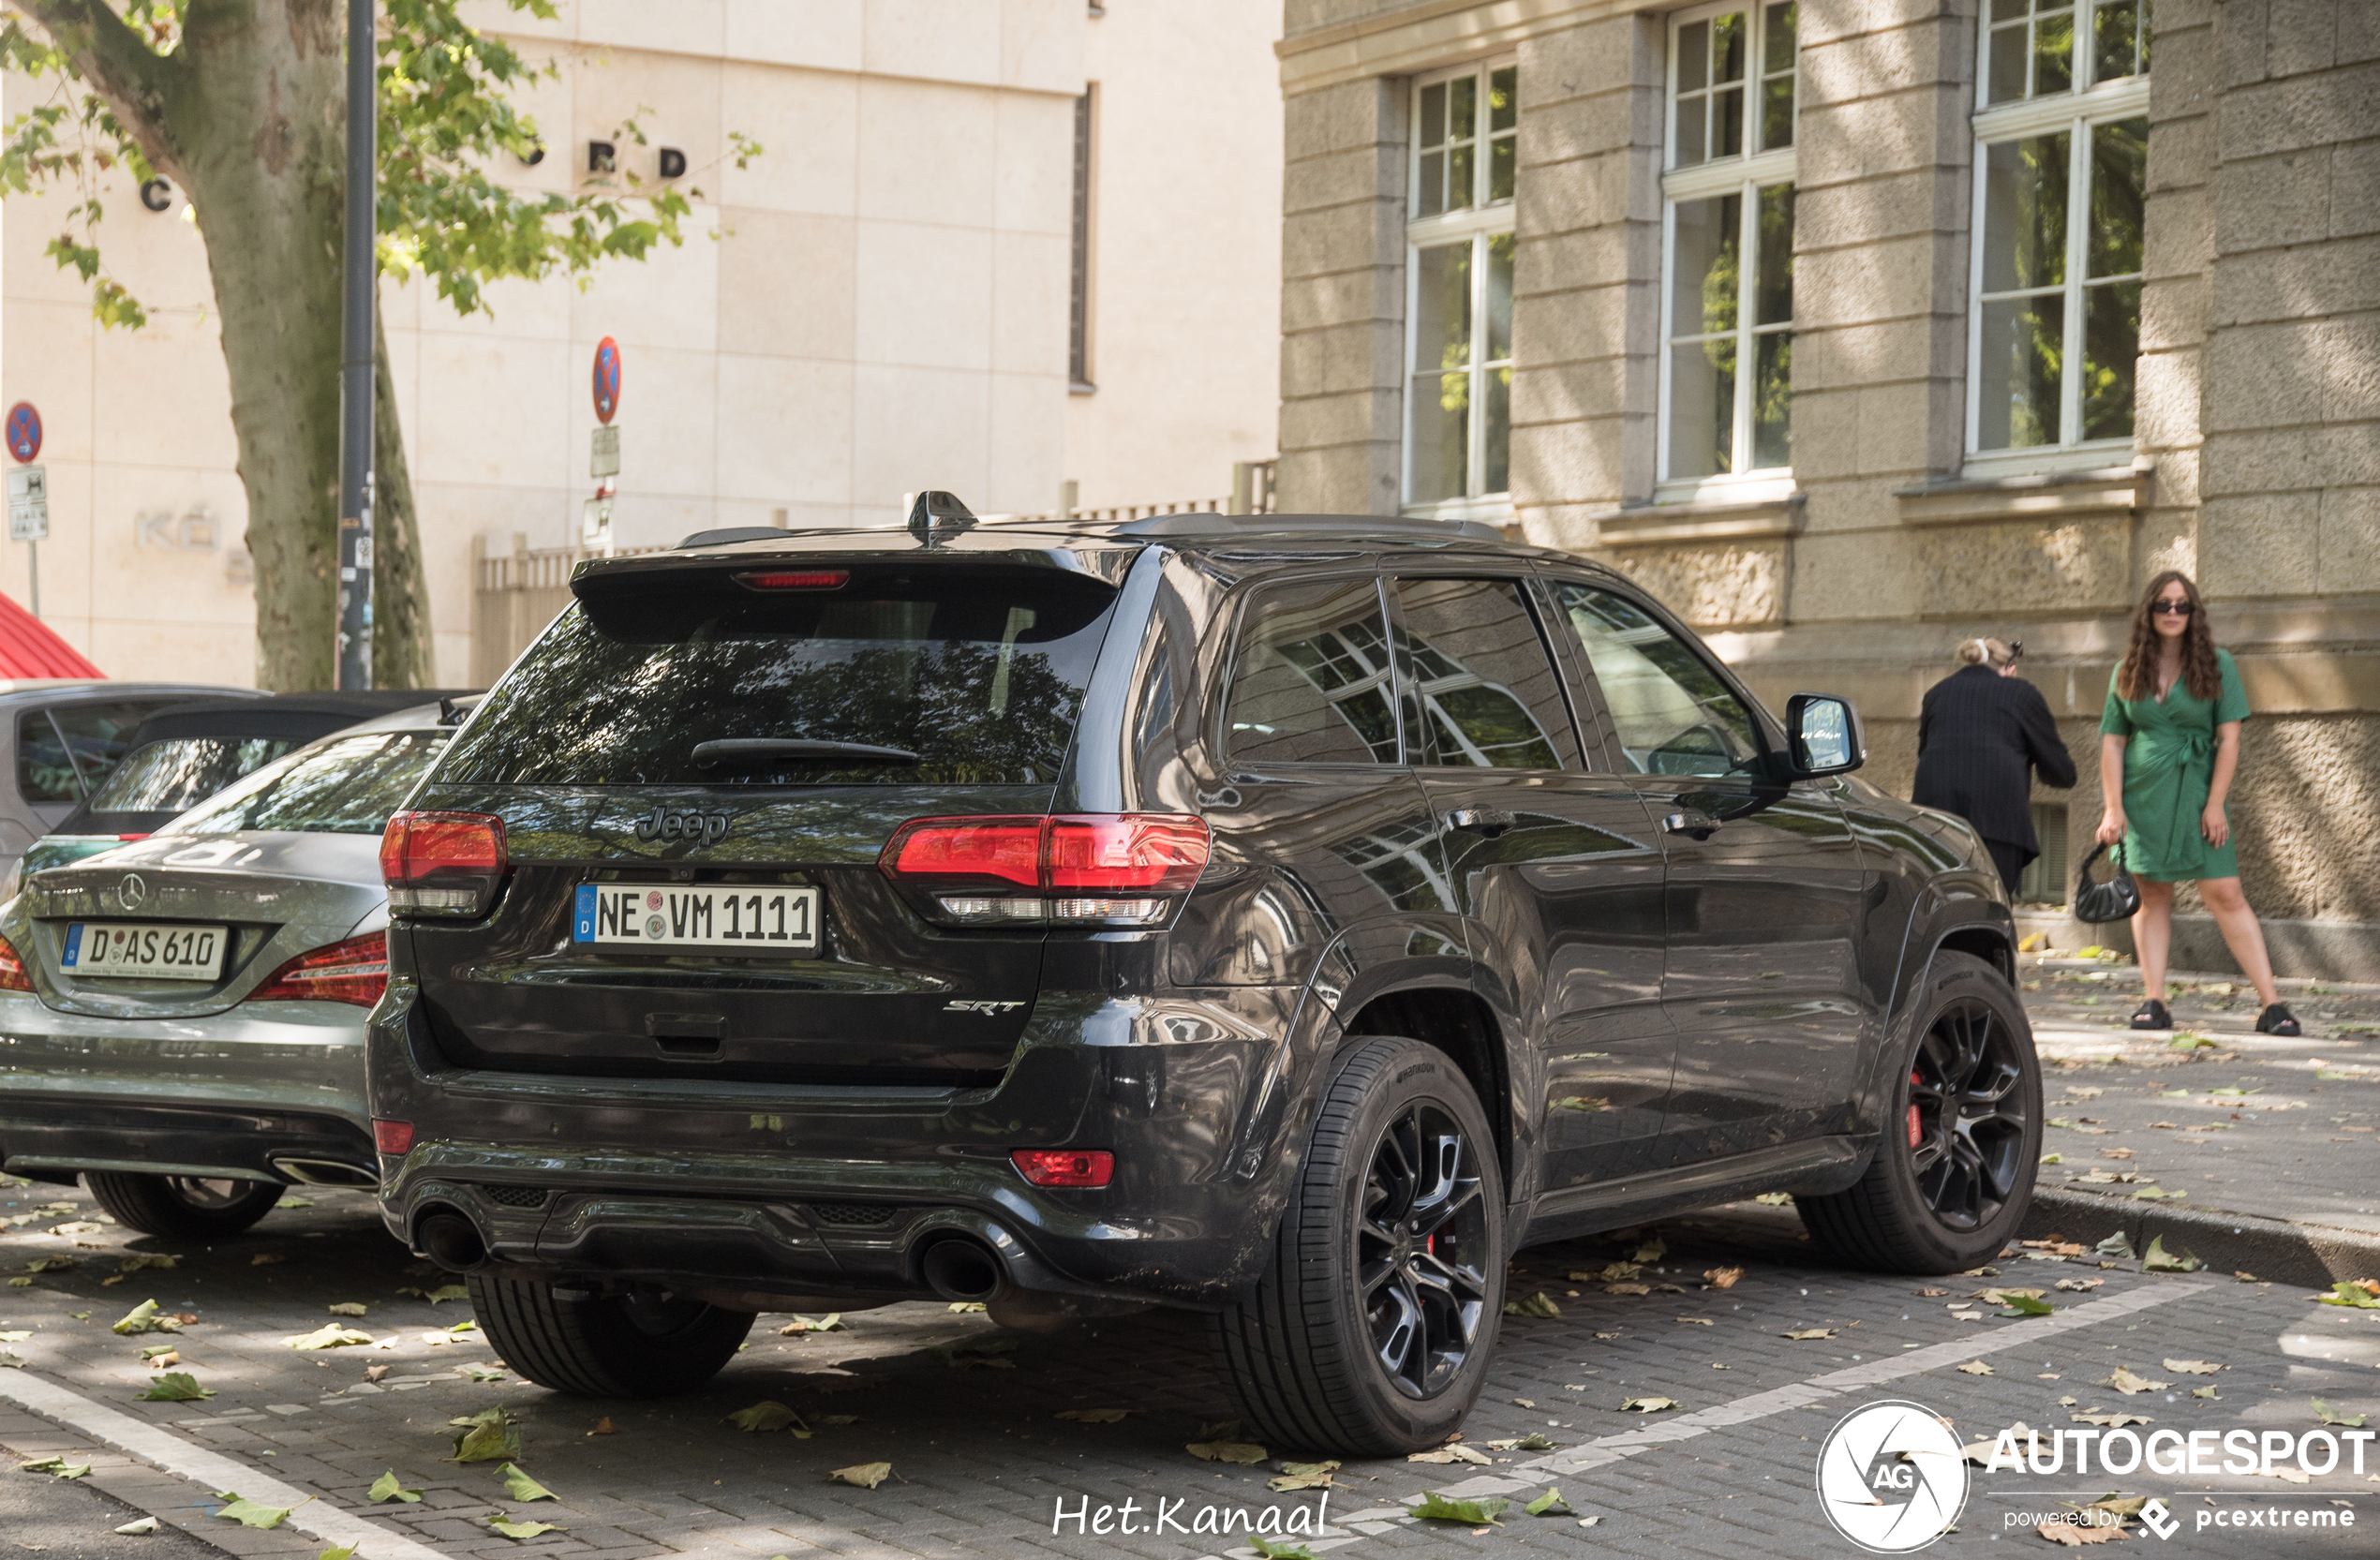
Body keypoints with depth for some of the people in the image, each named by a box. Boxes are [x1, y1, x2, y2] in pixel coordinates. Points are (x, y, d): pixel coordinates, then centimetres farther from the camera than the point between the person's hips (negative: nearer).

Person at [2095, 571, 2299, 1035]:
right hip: (2142, 798, 2)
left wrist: (2215, 804, -10)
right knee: (2152, 896, 3)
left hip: (2197, 795, -2)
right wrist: (2113, 807, -2)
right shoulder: (2128, 671, 8)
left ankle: (2272, 1006, -8)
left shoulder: (2216, 665, 2)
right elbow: (2112, 741, 7)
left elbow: (2229, 739, -2)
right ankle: (2153, 1002, 4)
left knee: (2226, 896, -7)